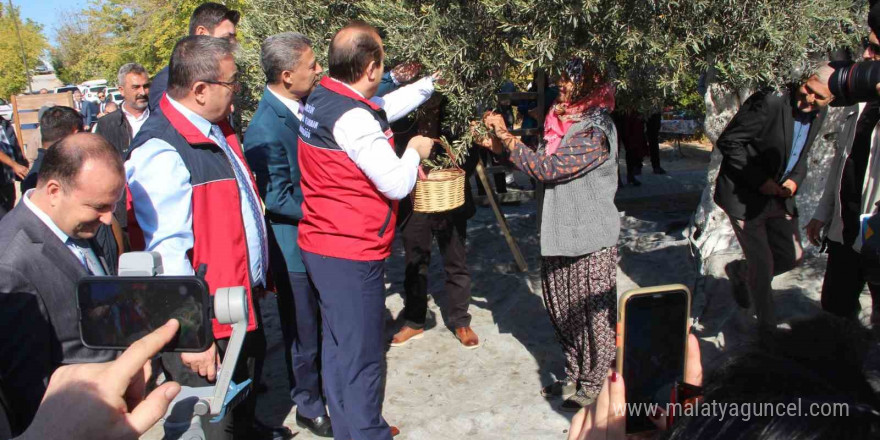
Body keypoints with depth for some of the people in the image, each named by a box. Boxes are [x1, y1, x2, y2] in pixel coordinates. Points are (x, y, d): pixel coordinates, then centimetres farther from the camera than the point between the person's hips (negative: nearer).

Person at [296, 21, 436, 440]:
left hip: (323, 245, 10)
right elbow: (397, 184, -19)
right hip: (351, 253, -10)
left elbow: (384, 108, 23)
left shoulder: (322, 99, 7)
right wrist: (414, 151, 0)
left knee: (339, 346, 19)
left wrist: (430, 83, 29)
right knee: (362, 354, 2)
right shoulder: (352, 117, -22)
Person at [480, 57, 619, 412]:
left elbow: (546, 168, -23)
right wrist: (501, 145, 6)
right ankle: (575, 376, 33)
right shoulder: (566, 123, 10)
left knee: (592, 313, 4)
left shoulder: (594, 133, -18)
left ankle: (594, 386, 19)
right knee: (562, 309, 16)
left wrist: (506, 136, -17)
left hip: (590, 239, -9)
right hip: (562, 235, 9)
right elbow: (543, 166, 15)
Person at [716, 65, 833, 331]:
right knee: (762, 264, -1)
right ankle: (766, 324, 20)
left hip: (779, 196, 7)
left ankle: (738, 272, 39)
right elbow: (727, 142, -20)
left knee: (792, 256, 12)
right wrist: (759, 180, -20)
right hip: (745, 196, -7)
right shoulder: (769, 102, -22)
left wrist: (795, 179, -5)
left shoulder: (818, 114, 3)